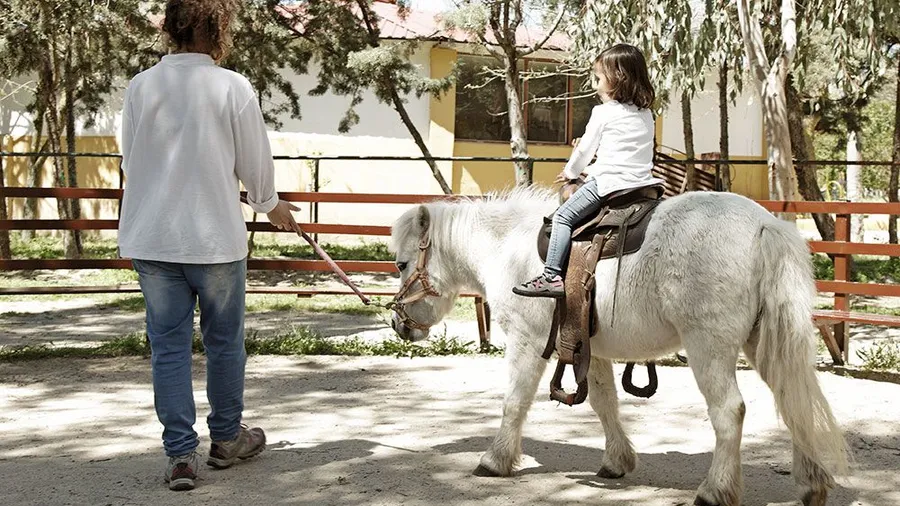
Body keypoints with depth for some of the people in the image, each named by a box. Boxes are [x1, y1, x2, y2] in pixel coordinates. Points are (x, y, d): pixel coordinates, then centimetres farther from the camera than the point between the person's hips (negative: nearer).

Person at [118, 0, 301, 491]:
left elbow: (130, 160, 8)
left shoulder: (140, 86, 0)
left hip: (153, 239, 3)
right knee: (223, 341, 14)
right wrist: (271, 205, 18)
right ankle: (226, 438, 28)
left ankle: (180, 454, 5)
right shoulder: (233, 87, -10)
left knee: (169, 345, 7)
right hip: (215, 236, -3)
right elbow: (255, 161, -2)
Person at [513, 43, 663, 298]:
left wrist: (570, 172, 25)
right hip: (642, 180, 7)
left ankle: (552, 276, -8)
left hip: (609, 182, -7)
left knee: (563, 217, 0)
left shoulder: (603, 113, -4)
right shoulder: (646, 114, 16)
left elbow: (585, 148, 6)